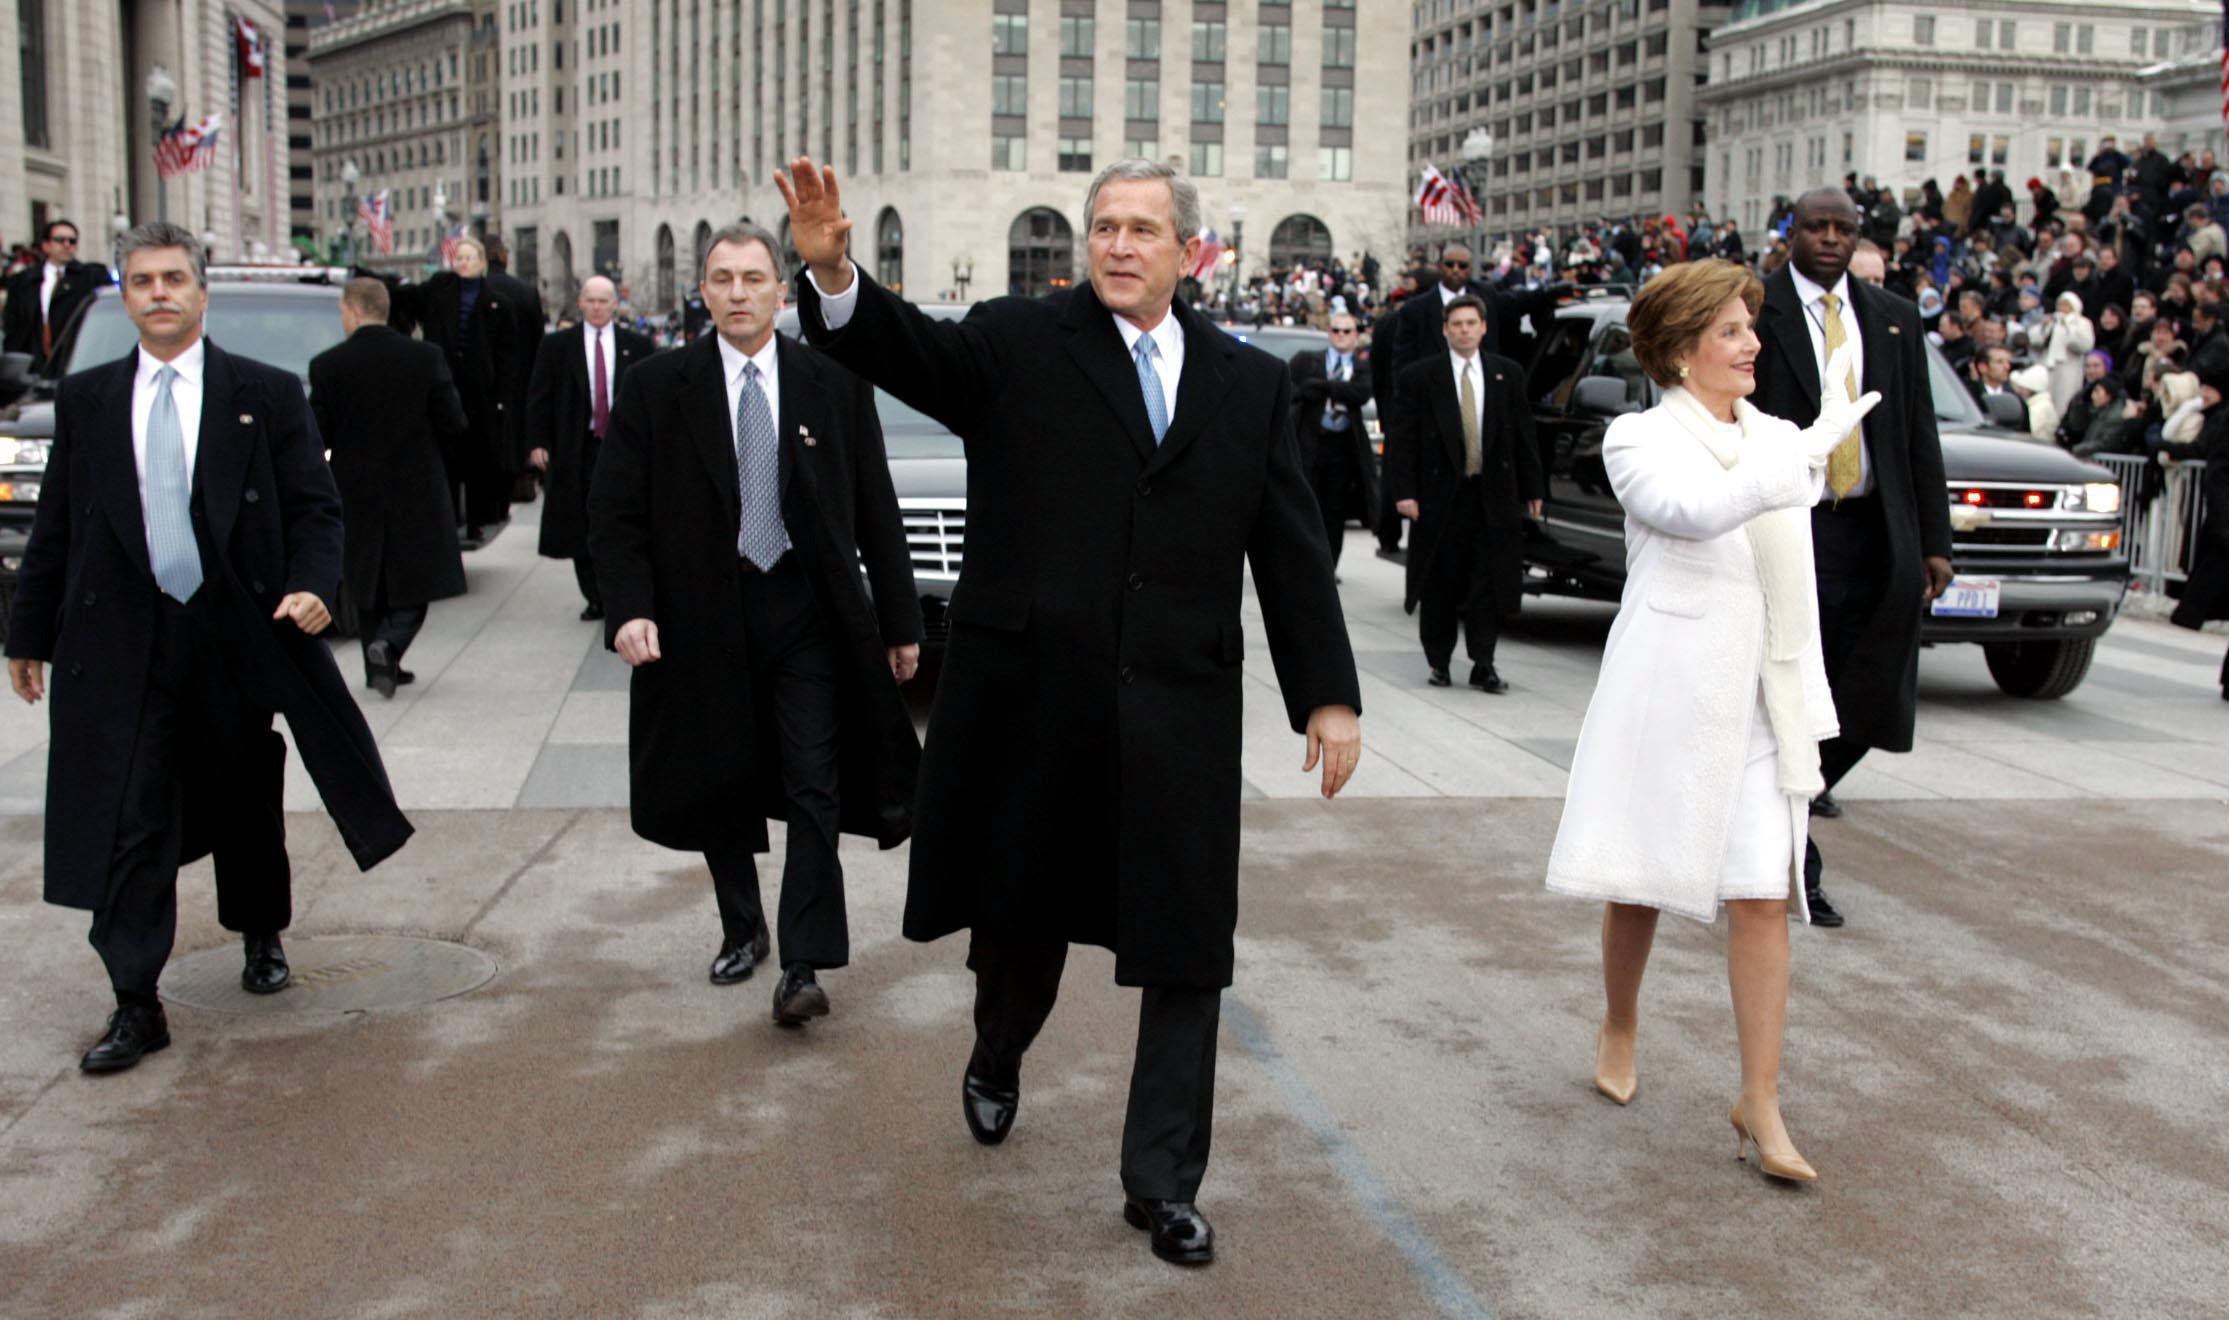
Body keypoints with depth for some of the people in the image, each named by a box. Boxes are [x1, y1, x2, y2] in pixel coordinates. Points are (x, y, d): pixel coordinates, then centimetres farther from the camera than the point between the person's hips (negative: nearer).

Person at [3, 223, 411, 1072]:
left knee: (247, 804, 15)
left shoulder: (268, 395, 1)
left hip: (237, 634, 0)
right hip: (122, 644, 1)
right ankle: (136, 1007, 5)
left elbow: (314, 508, 0)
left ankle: (261, 937, 39)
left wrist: (312, 586, -18)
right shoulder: (85, 399, 7)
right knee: (126, 828, -2)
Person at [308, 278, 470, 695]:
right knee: (414, 585, 9)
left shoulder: (327, 366, -8)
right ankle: (389, 644, -15)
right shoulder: (426, 358, -7)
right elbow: (454, 423, -5)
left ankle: (380, 665, 16)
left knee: (370, 586, 15)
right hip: (416, 492, -1)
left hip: (357, 493, 1)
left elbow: (316, 436, -6)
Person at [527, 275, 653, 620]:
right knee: (582, 525, 2)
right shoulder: (557, 346, 6)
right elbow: (539, 397, 6)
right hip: (578, 447, 1)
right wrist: (538, 443, -2)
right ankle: (594, 598, 11)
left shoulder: (638, 346, 7)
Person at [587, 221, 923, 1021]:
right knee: (719, 790, 13)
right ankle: (742, 930, 32)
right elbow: (615, 512, -2)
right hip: (703, 616, 1)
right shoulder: (656, 388, 0)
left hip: (807, 610, -1)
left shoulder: (835, 385, 1)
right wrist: (629, 608, -16)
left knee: (815, 796, -4)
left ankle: (803, 967, 1)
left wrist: (900, 622, 3)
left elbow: (877, 510, 4)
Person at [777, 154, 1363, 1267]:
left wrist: (1328, 694, 3)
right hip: (1033, 694, -1)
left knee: (1185, 948, 3)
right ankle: (997, 1059, 49)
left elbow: (1291, 549, 7)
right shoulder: (1018, 343, 1)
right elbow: (908, 348, -17)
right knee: (1021, 911, 17)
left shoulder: (1249, 382, 8)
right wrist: (833, 273, -38)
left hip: (1180, 712, 1)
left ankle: (1164, 1183, 18)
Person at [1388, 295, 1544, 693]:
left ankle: (1483, 665, 4)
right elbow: (1403, 438, -2)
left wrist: (1532, 488, 7)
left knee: (1490, 585, 0)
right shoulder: (1418, 377, 0)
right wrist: (1404, 491, -9)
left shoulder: (1509, 374, 8)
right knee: (1439, 586, 5)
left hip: (1494, 496, 2)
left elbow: (1523, 434, 10)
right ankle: (1438, 662, 17)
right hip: (1440, 496, -1)